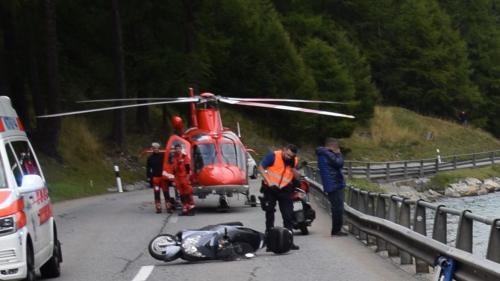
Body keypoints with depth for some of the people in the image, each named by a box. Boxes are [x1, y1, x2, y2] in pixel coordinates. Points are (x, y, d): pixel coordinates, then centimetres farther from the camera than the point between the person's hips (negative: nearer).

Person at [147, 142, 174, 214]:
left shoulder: (163, 156, 3)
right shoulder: (150, 158, 8)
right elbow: (148, 168, 10)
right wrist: (149, 177, 2)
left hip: (164, 177, -1)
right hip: (155, 178, 1)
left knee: (166, 193, -1)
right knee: (157, 194, 1)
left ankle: (169, 207, 0)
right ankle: (158, 208, 4)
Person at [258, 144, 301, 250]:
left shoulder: (294, 161, 1)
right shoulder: (273, 156, -13)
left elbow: (297, 177, 4)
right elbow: (261, 167, -11)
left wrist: (292, 167, -15)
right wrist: (268, 182, -19)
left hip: (285, 189, 3)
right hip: (270, 188, -3)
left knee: (288, 216, -4)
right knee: (269, 214, 7)